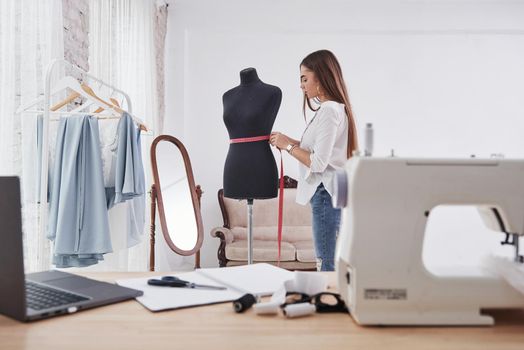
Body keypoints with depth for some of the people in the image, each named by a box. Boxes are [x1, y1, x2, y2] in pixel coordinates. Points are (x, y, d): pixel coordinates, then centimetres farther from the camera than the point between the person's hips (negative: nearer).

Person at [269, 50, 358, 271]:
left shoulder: (329, 110, -15)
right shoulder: (334, 108, 15)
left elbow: (318, 163, -19)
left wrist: (288, 146, -7)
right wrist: (288, 141, 10)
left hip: (326, 194, -10)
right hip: (327, 192, 10)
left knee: (327, 265, -3)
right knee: (328, 263, 14)